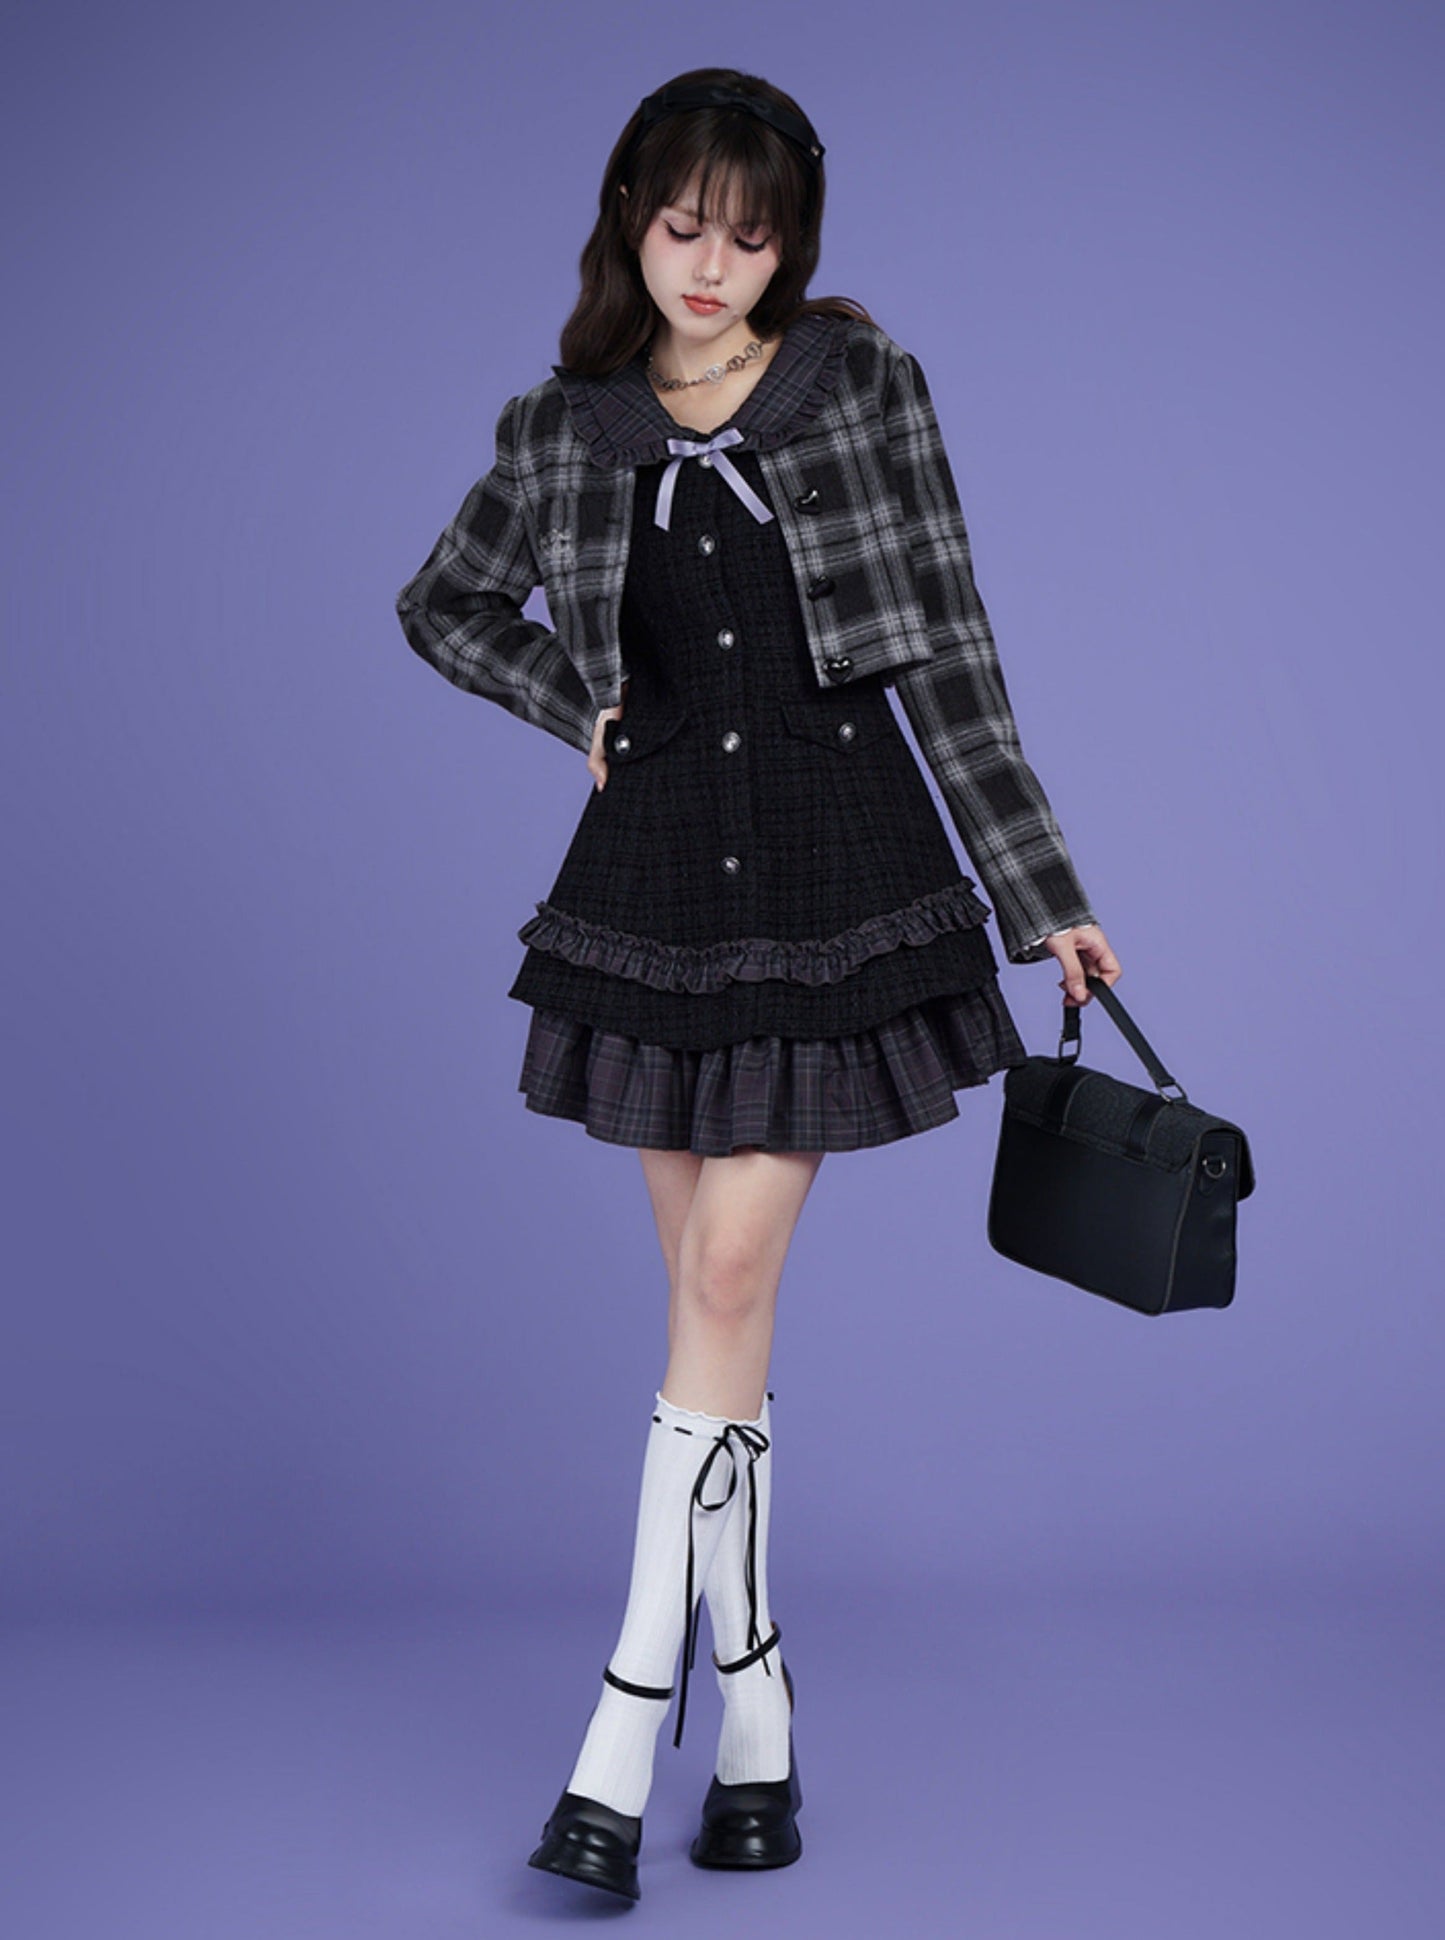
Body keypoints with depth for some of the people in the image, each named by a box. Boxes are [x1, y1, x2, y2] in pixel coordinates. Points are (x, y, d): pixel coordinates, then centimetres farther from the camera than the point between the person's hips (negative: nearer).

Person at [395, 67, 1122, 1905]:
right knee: (714, 1299, 7)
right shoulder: (563, 430, 5)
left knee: (727, 1276, -9)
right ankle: (755, 1703, 18)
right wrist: (575, 703, 4)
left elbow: (949, 654, -1)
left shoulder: (868, 389, -1)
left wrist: (1042, 898, -1)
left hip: (836, 869, -2)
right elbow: (441, 607, 21)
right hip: (656, 872, 3)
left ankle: (627, 1718, -2)